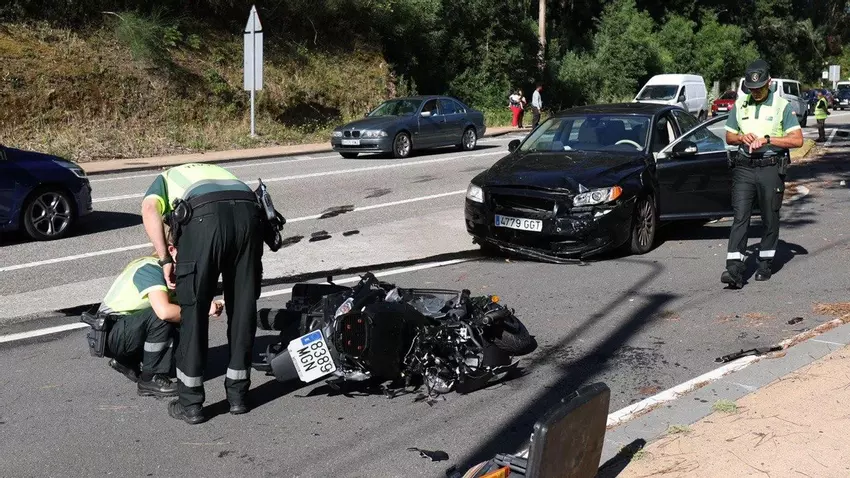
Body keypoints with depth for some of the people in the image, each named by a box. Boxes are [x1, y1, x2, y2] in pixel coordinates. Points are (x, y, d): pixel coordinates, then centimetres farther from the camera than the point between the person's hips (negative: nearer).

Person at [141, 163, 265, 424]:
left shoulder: (163, 179, 32)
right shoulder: (212, 170, 44)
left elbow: (149, 209, 7)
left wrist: (165, 260, 6)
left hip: (205, 219, -4)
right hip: (249, 214, 4)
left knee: (193, 310, 8)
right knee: (243, 307, 15)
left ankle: (190, 403, 15)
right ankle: (238, 395, 25)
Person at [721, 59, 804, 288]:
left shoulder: (782, 106, -3)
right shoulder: (739, 105, 8)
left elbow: (797, 140, -9)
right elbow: (729, 136, 17)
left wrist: (767, 139, -17)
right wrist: (742, 137, -5)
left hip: (771, 168, -2)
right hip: (744, 168, 2)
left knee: (770, 218, 7)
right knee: (740, 217, -7)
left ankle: (765, 263, 22)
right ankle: (735, 269, -13)